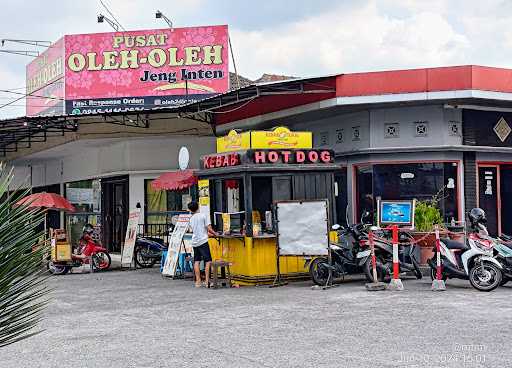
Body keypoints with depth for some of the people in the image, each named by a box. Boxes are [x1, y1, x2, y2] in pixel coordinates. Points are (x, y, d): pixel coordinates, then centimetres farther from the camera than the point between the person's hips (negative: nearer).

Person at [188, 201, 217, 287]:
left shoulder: (191, 219, 14)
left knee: (196, 262, 8)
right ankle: (207, 281, -9)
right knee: (208, 261, -3)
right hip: (203, 241, -6)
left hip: (195, 242, 6)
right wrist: (214, 234, 12)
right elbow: (209, 229, -7)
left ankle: (198, 281, 8)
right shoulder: (204, 216, -2)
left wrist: (209, 234, 31)